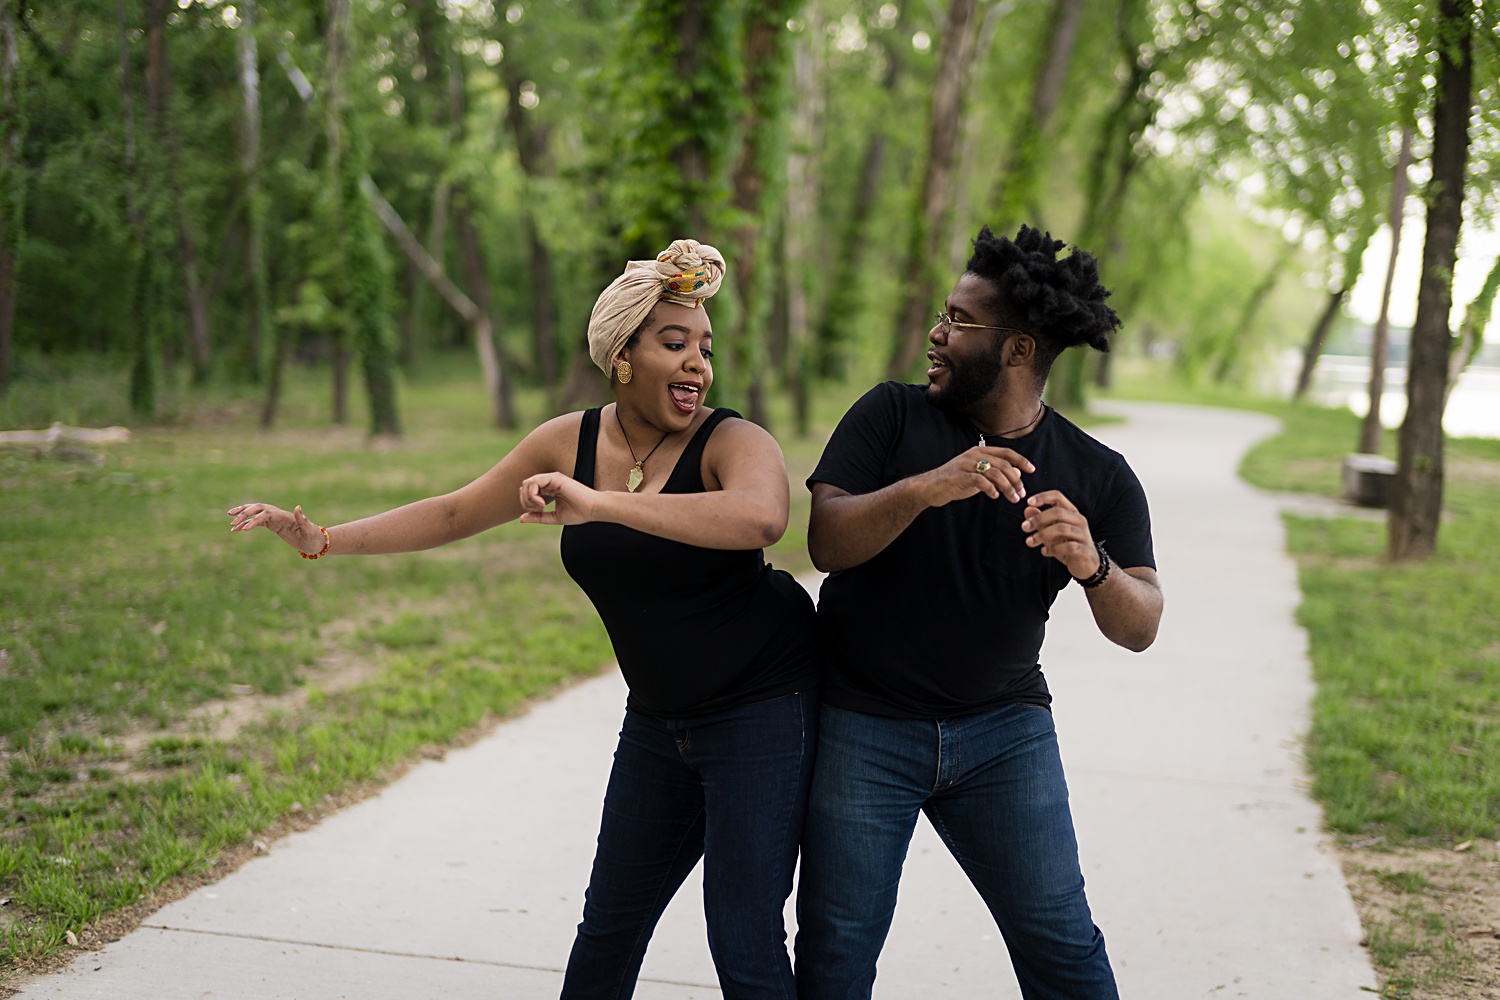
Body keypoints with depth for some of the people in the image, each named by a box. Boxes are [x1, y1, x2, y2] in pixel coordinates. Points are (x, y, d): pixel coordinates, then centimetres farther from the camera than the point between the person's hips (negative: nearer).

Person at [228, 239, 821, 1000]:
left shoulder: (733, 443, -17)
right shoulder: (570, 443, 0)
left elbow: (759, 517, -41)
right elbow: (454, 515, 11)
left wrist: (599, 504, -42)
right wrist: (322, 540, 7)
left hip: (763, 709, -6)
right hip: (660, 722, 6)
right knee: (610, 921, 15)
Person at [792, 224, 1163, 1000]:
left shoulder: (1097, 476, -1)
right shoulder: (891, 417, -3)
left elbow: (1140, 629, -6)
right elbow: (826, 543, -14)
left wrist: (1093, 566, -28)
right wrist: (923, 488, -32)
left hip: (1004, 732, 1)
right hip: (864, 725, -1)